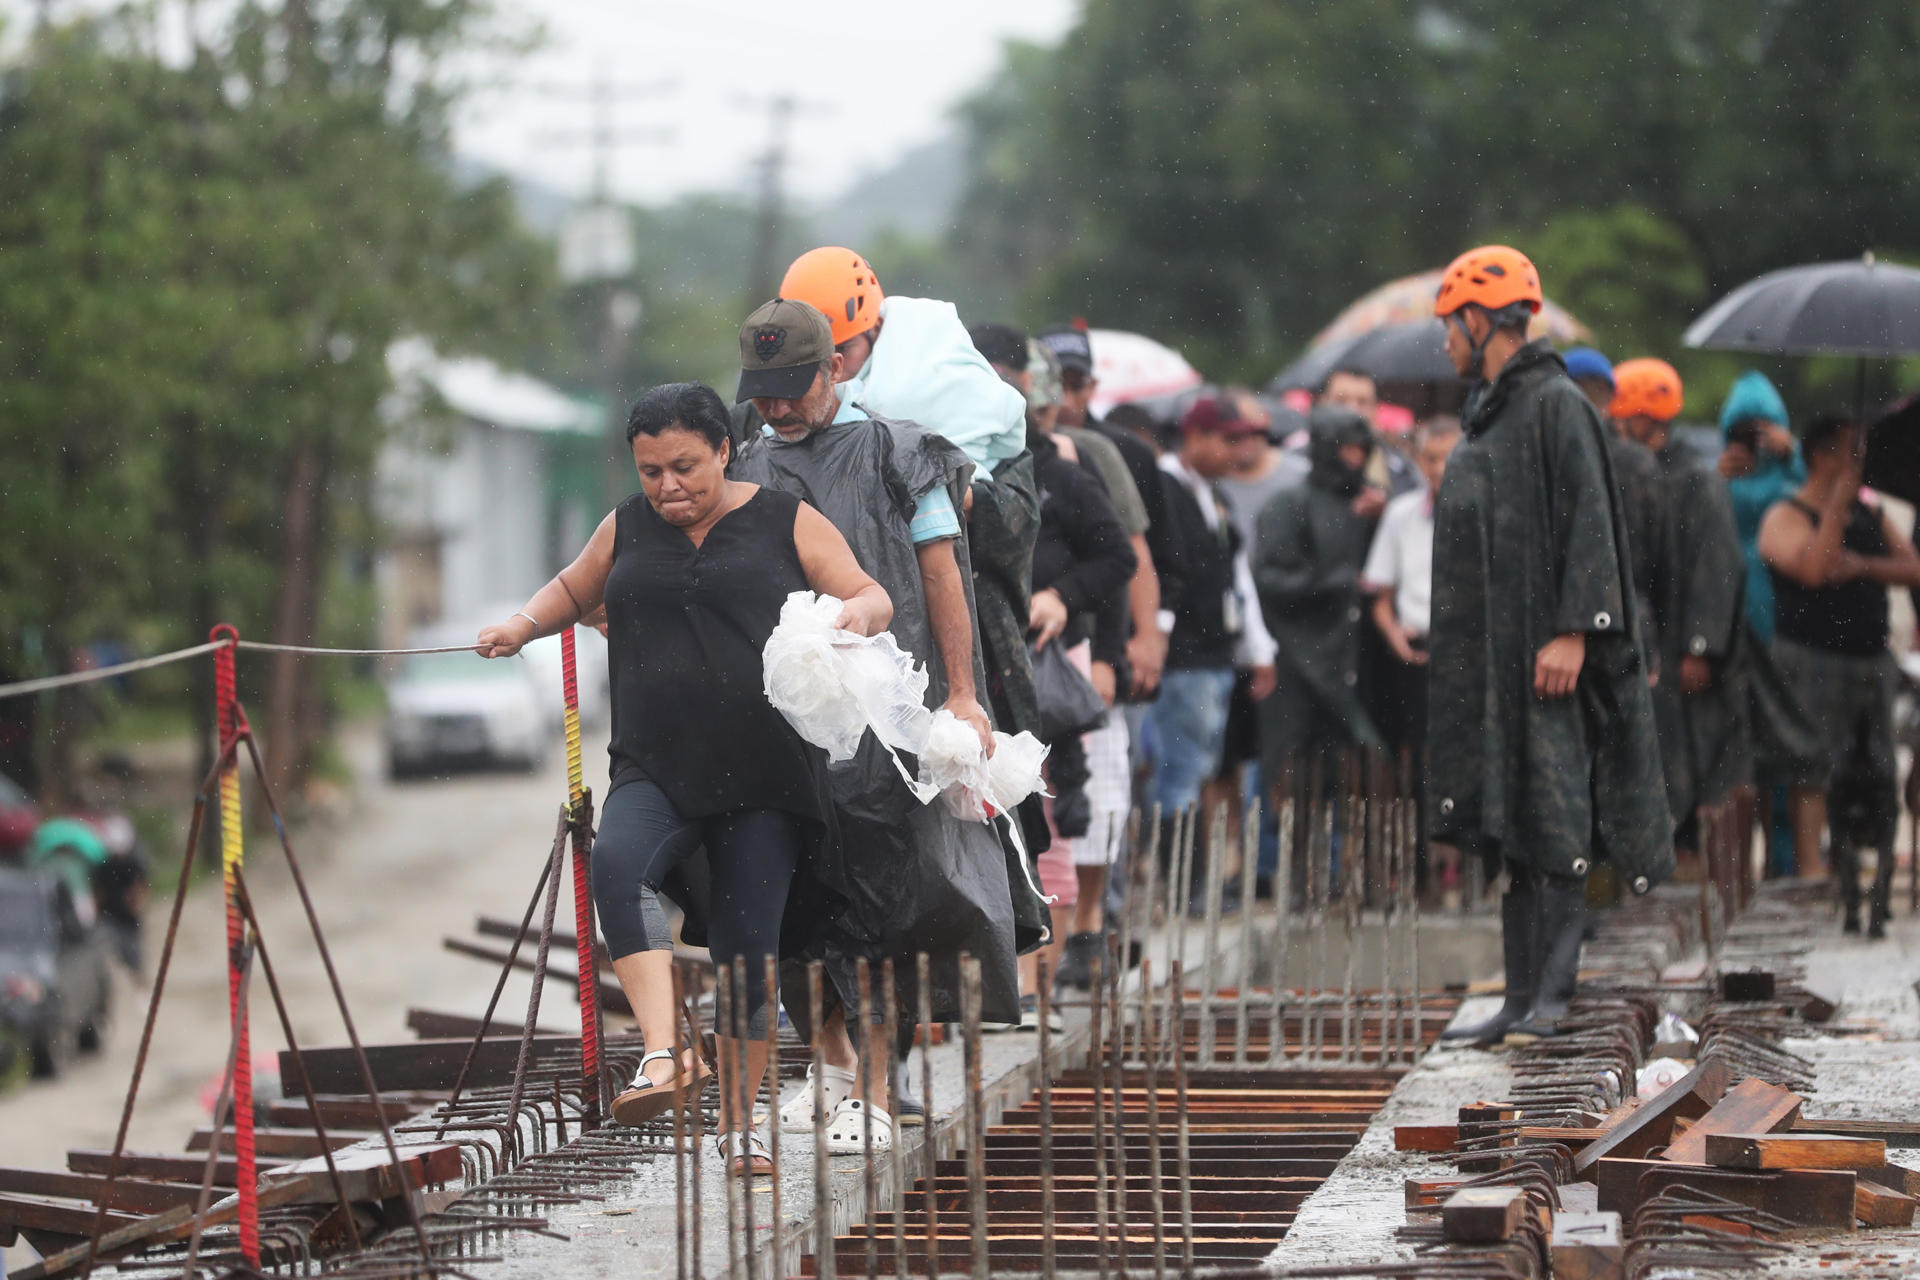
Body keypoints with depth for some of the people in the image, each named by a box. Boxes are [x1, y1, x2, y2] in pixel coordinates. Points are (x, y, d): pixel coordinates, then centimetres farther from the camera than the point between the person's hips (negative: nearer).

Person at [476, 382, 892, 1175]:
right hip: (655, 773, 1)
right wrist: (524, 625, 10)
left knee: (747, 951, 0)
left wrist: (859, 614, -20)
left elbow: (872, 597, 4)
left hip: (764, 782, -1)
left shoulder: (788, 524, 5)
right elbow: (574, 590, 30)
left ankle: (738, 1123, 17)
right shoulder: (628, 529, 14)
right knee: (617, 863, -31)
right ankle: (665, 1057, -39)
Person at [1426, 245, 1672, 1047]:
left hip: (1544, 657, -9)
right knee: (1511, 830, 7)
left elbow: (1589, 524, -15)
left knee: (1552, 823, -11)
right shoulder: (1486, 418, 19)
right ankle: (1521, 1001, 8)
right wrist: (1455, 659, 21)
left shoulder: (1557, 406, -8)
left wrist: (1572, 631, -22)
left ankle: (1552, 992, -13)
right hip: (1491, 662, 9)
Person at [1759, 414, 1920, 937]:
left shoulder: (1871, 518, 16)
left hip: (1871, 663, 6)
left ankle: (1877, 893, 12)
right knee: (1824, 777, -12)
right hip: (1813, 665, -6)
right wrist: (1838, 505, -15)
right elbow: (1813, 569, -23)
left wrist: (1863, 565, -13)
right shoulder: (1787, 517, -3)